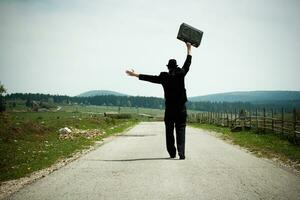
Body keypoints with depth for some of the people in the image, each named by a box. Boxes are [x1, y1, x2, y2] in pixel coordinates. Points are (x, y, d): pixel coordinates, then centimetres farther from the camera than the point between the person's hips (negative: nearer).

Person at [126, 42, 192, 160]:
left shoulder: (164, 77, -3)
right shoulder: (180, 74, -2)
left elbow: (150, 78, 0)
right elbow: (187, 64, 10)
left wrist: (135, 75, 10)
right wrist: (189, 49, 23)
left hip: (169, 109, 0)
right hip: (181, 108, 0)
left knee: (169, 131, 11)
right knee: (180, 130, 0)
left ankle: (172, 153, 16)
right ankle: (181, 153, -14)